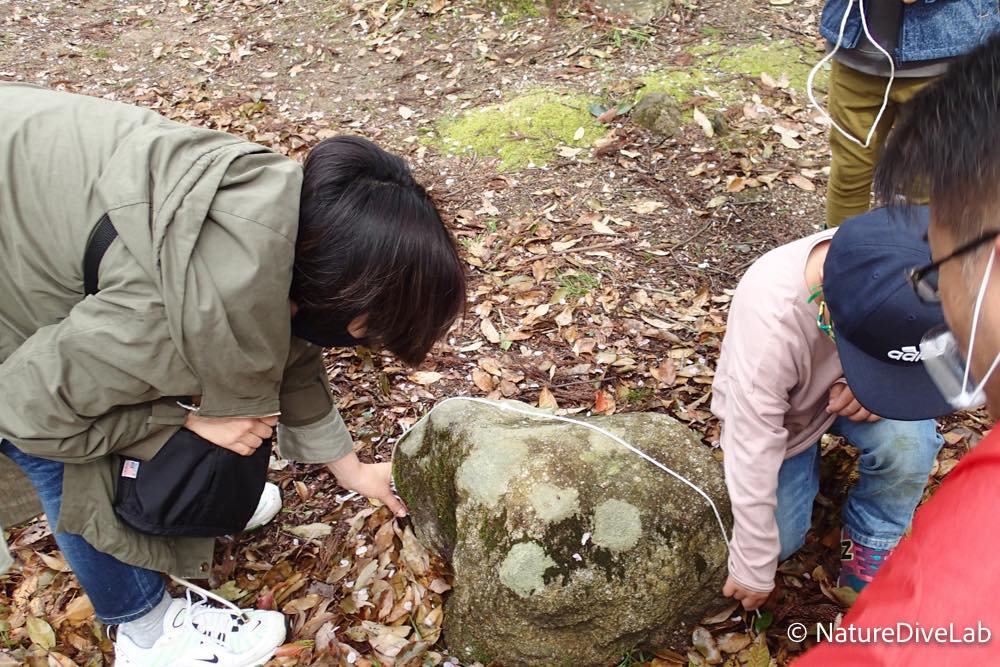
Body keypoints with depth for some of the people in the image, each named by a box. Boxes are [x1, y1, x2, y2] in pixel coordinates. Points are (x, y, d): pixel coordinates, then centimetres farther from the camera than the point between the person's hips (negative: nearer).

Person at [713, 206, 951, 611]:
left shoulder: (906, 277, -32)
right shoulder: (770, 322, -42)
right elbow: (753, 462, -32)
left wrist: (885, 382, -34)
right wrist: (754, 572, -20)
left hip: (840, 392, 2)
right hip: (779, 414, -2)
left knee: (907, 436, -29)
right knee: (782, 540, -7)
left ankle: (871, 538, 1)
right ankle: (805, 459, 22)